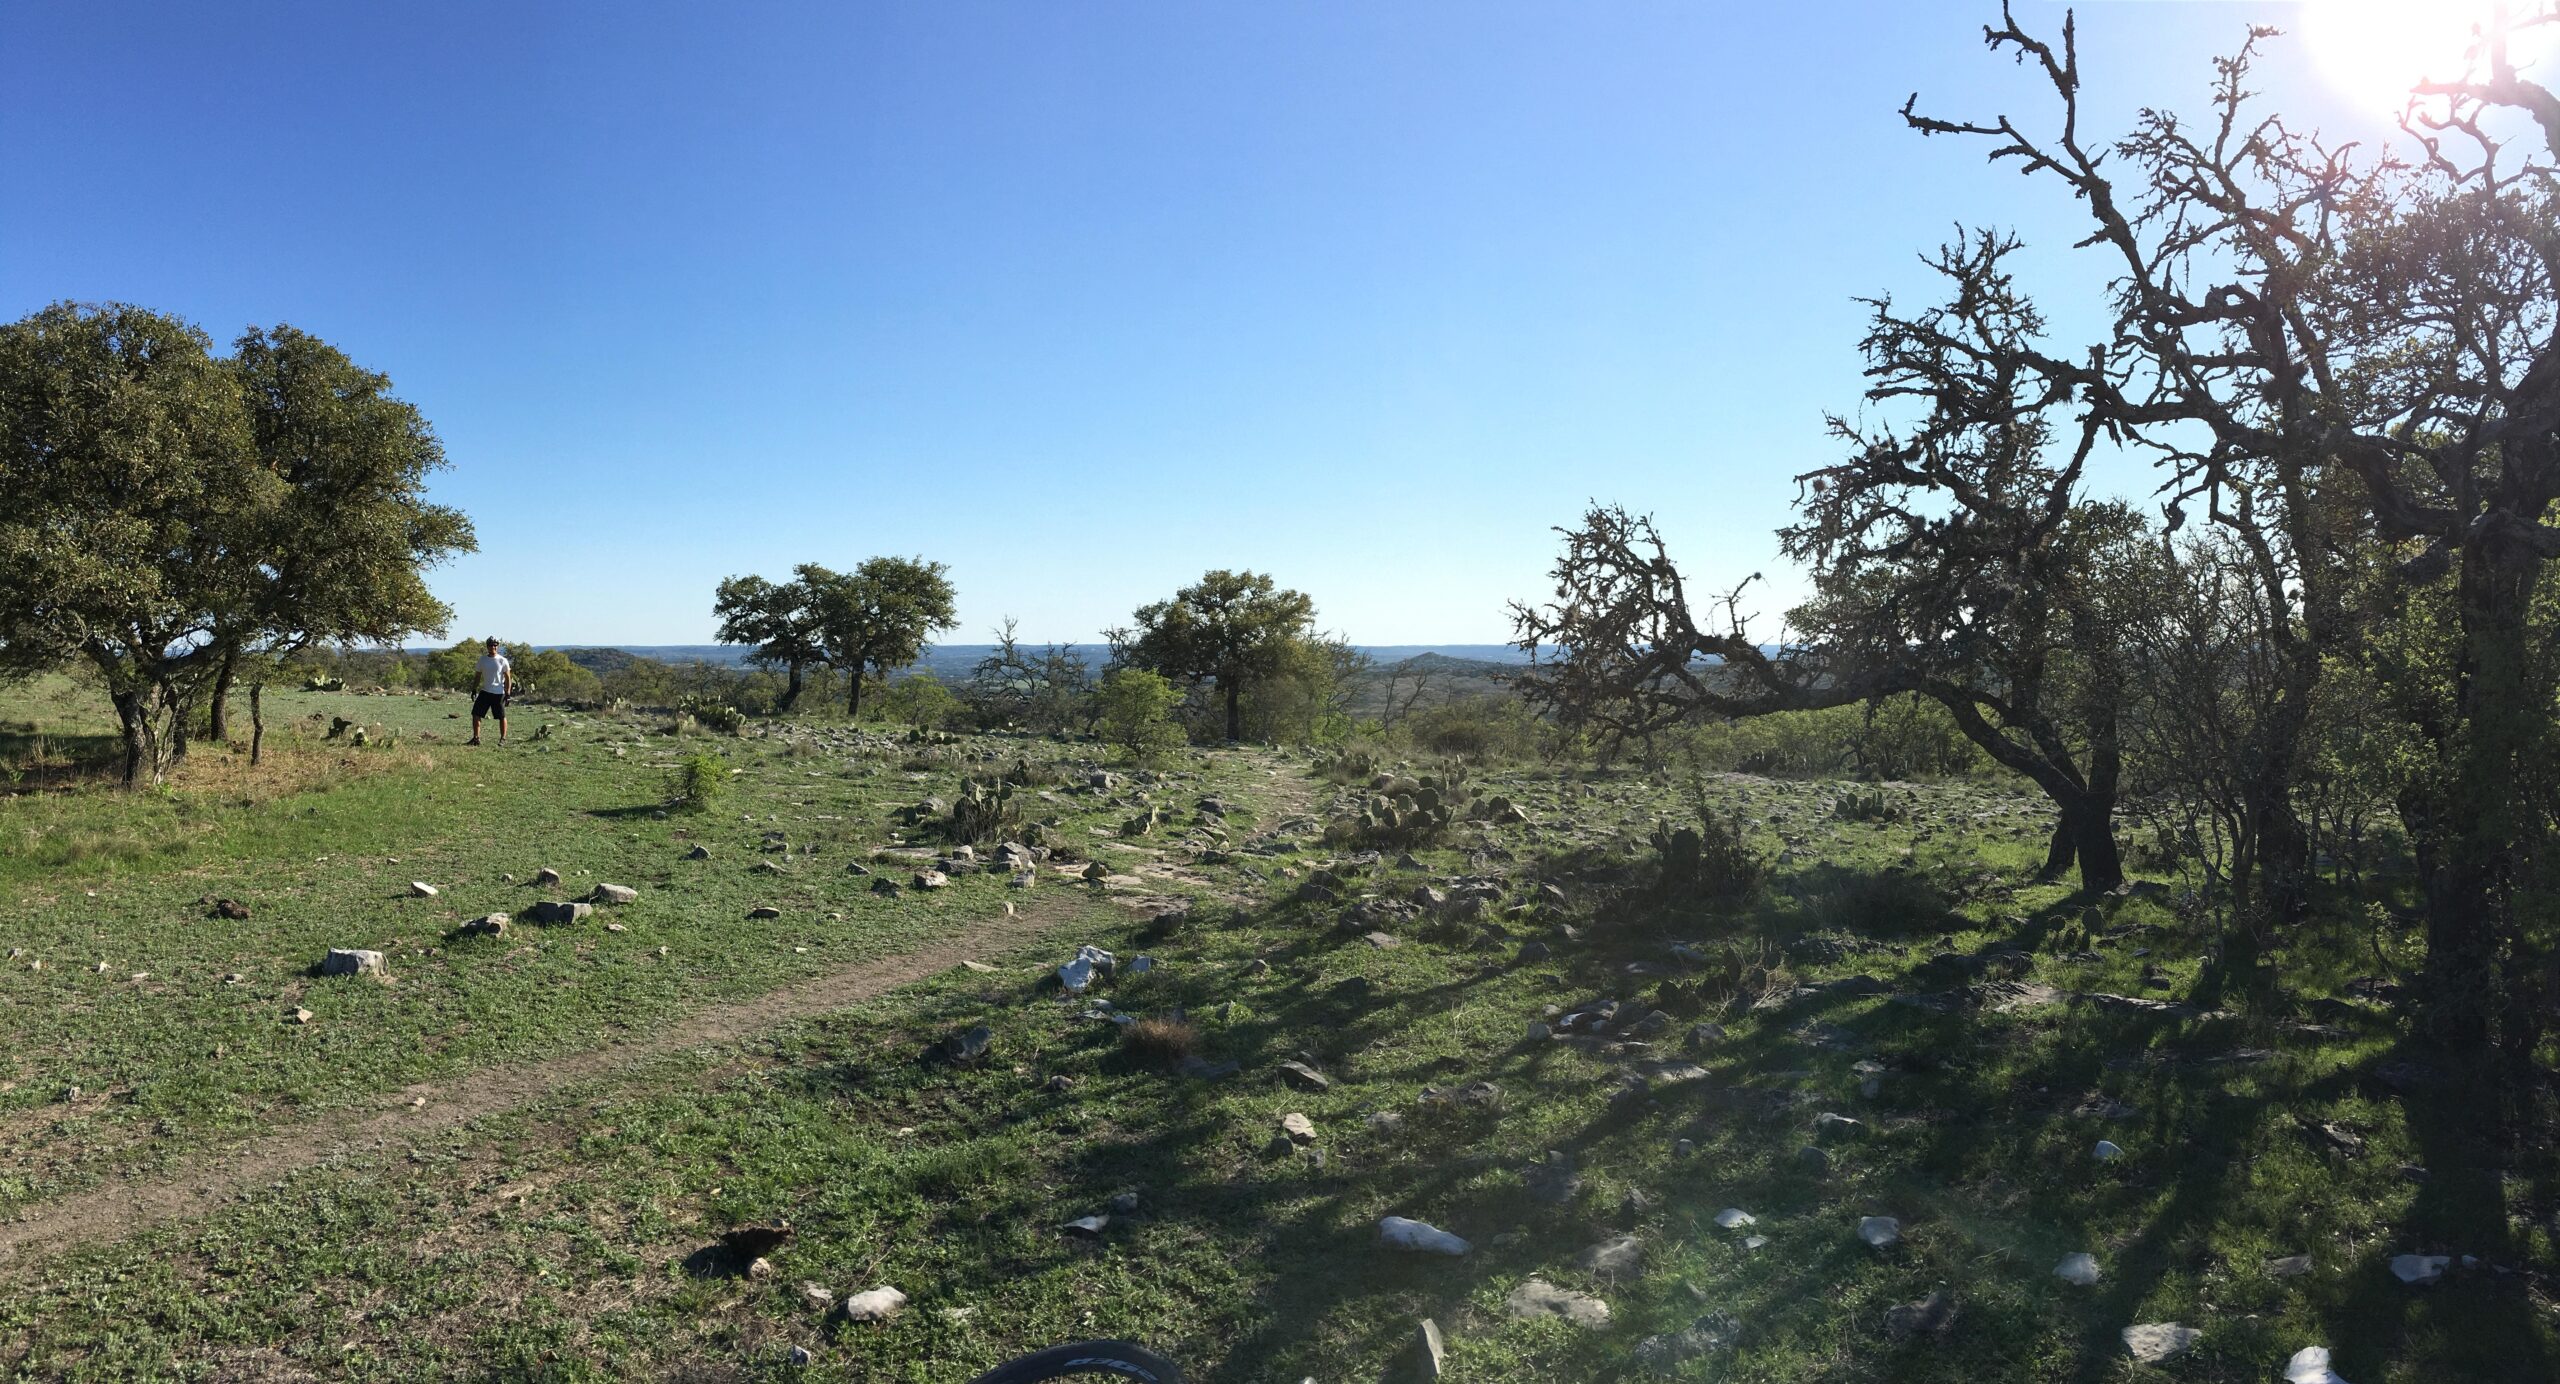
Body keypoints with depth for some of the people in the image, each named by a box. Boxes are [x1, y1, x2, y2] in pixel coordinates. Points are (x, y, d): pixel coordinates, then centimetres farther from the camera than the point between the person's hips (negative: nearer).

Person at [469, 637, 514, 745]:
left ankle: (503, 738, 12)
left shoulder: (502, 660, -5)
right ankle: (475, 738, 5)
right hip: (485, 691, 4)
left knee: (502, 716, 2)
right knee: (475, 714, -1)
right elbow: (478, 675, 15)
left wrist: (507, 693, -8)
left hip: (499, 693, -4)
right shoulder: (482, 659, 6)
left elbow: (508, 677, -2)